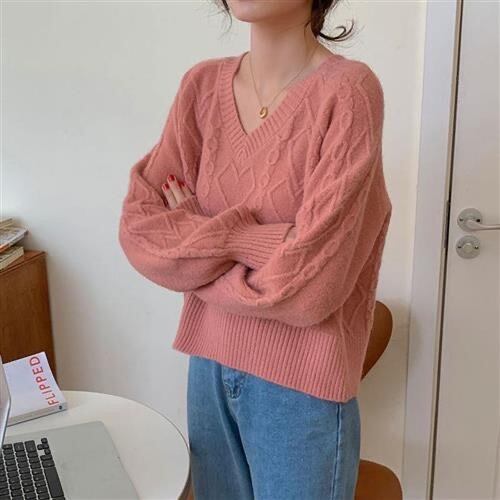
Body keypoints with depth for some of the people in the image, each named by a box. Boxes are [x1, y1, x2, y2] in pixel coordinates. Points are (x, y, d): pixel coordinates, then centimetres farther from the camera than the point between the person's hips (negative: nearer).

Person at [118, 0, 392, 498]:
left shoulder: (348, 91, -17)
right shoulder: (202, 84, -1)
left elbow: (308, 286, -22)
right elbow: (138, 228, -5)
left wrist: (194, 242, -7)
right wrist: (253, 241, -18)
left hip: (301, 383, -5)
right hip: (209, 364, 5)